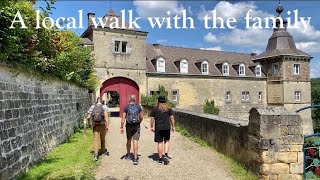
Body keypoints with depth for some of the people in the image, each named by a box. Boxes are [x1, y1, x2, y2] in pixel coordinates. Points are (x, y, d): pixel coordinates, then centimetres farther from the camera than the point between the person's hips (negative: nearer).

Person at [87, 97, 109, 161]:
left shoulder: (92, 107, 3)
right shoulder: (104, 106, -5)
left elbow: (88, 117, 0)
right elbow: (106, 116, -15)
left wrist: (89, 124, 16)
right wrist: (107, 125, -14)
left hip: (95, 125, 1)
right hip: (102, 125, -1)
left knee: (95, 139, 2)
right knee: (103, 138, 17)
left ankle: (96, 155, -5)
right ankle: (103, 151, 36)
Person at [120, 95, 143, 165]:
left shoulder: (126, 107, -4)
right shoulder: (138, 107, 0)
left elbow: (123, 118, -8)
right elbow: (141, 117, 5)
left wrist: (121, 127, -3)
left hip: (129, 126, 0)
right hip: (137, 126, 0)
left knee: (129, 140, 18)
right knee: (135, 141, -2)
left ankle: (128, 155, 36)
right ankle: (135, 159, -8)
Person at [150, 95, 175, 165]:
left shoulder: (155, 108, 0)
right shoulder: (168, 108, 4)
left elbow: (152, 119, 0)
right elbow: (172, 118, 2)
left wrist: (151, 127, 10)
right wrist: (173, 126, 12)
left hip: (158, 128, -1)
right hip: (167, 127, 1)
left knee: (160, 143, 6)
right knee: (167, 141, 17)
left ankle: (160, 159, 12)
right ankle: (166, 155, 1)